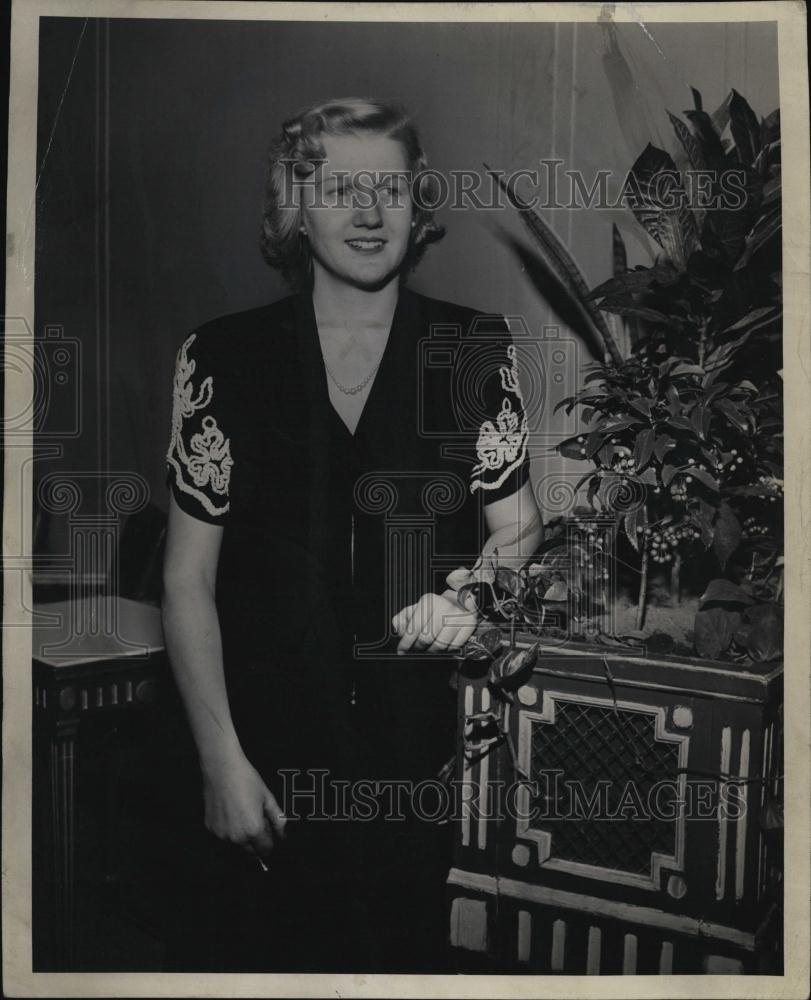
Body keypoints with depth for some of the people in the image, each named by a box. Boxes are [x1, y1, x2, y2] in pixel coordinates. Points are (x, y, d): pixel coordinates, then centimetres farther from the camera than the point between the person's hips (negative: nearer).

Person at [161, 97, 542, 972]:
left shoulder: (475, 351, -2)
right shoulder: (222, 358, -5)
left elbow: (517, 527, 4)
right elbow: (188, 578, -4)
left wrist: (470, 595, -19)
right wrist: (221, 758, -6)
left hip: (420, 747, 1)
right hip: (268, 748, 0)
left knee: (408, 949, 17)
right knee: (261, 954, 15)